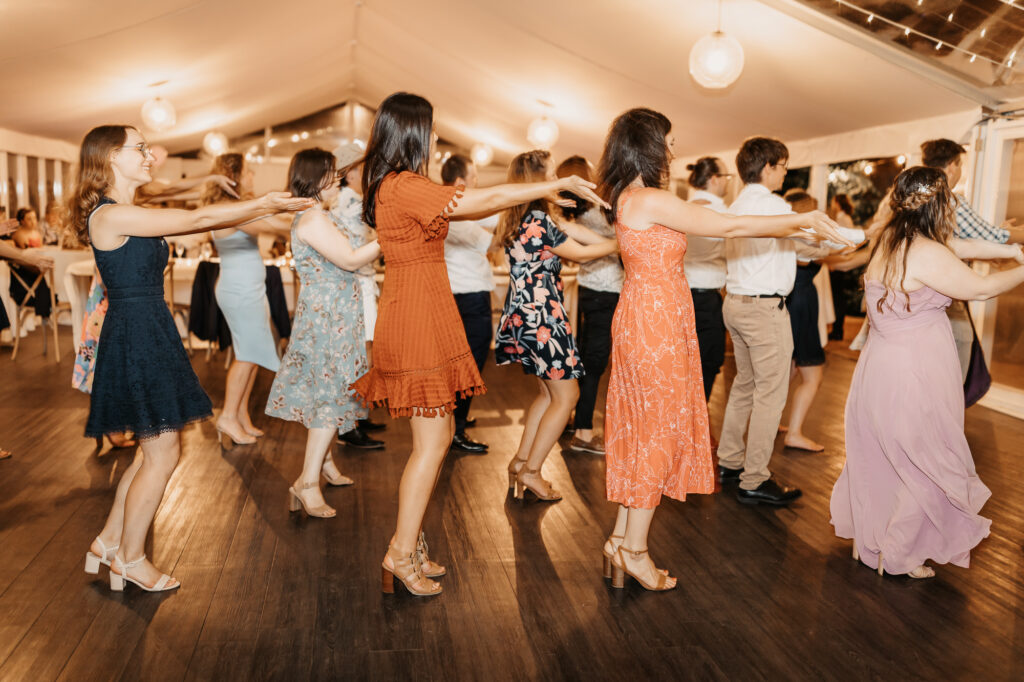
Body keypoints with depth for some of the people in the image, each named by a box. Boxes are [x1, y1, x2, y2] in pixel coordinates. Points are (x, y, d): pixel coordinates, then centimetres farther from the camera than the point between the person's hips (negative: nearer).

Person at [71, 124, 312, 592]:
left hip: (149, 334, 10)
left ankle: (109, 541, 31)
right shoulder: (111, 215, -17)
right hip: (136, 337, -10)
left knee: (157, 448, 17)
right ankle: (130, 559, 18)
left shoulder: (131, 216, 14)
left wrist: (263, 207, 9)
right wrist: (265, 204, -11)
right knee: (162, 454, 1)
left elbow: (195, 223, 14)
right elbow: (198, 219, -18)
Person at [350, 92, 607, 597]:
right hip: (417, 317, -10)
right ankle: (402, 554, 7)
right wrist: (559, 184, -9)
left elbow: (468, 204, 20)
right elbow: (482, 201, -17)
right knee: (432, 442, -3)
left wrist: (546, 191, 20)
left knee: (437, 436, 14)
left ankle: (408, 542, 23)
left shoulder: (391, 185, 14)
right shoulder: (404, 187, -17)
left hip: (418, 318, 10)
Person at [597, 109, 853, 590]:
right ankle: (634, 547, 11)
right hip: (656, 322, -10)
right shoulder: (651, 199, -17)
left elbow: (711, 227, 17)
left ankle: (621, 540, 21)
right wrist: (803, 220, -4)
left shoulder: (633, 198, 12)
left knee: (641, 428, 13)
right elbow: (728, 226, -14)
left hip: (642, 319, 10)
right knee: (662, 429, 1)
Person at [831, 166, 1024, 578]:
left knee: (877, 458, 20)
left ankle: (865, 541, 35)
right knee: (926, 467, 8)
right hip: (913, 374, -9)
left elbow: (962, 246, 16)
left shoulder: (892, 238, 5)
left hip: (880, 367, 9)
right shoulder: (927, 253, -21)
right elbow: (980, 289, -9)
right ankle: (897, 557, 18)